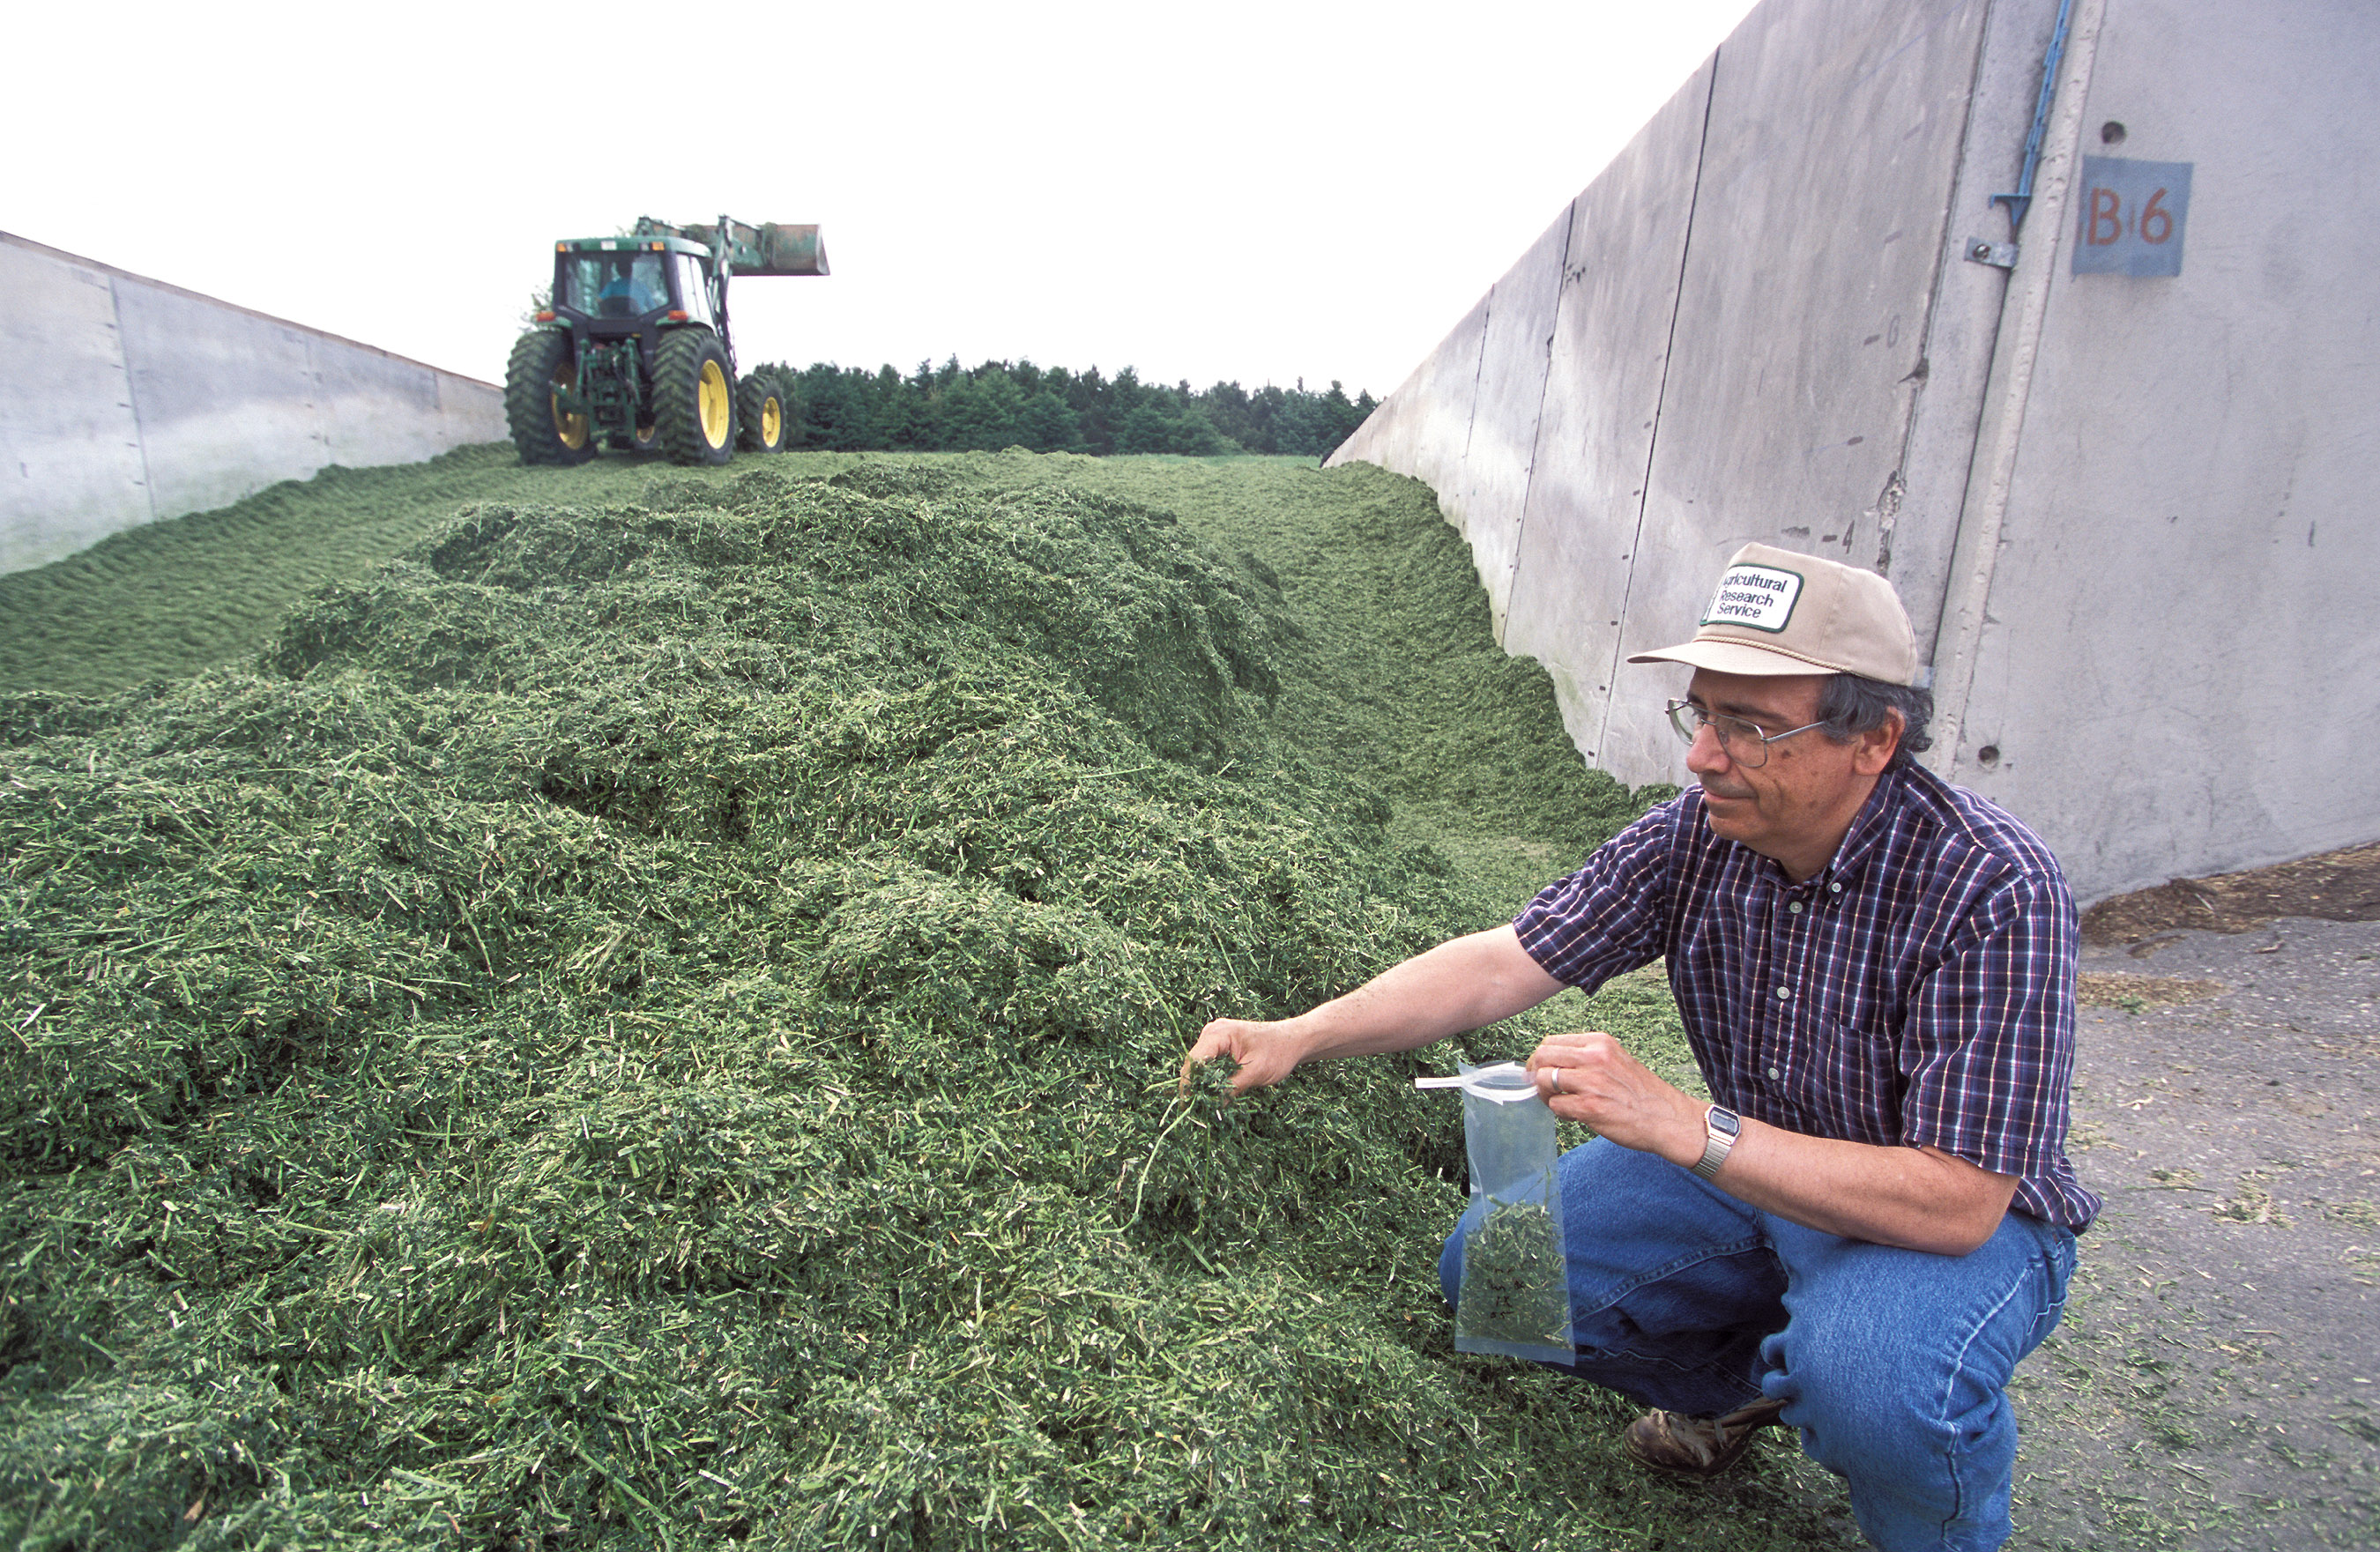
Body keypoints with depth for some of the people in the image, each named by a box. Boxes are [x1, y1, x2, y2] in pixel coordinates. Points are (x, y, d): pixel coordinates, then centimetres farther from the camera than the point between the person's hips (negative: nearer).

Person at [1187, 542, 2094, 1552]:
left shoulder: (1992, 890, -29)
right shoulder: (1695, 835, -14)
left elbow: (1955, 1200, -32)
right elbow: (1504, 964, -14)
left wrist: (1682, 1125, -42)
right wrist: (1301, 1036, -24)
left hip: (1963, 1217, -4)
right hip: (1750, 1168, 5)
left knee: (1867, 1374, -36)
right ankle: (1735, 1382, 21)